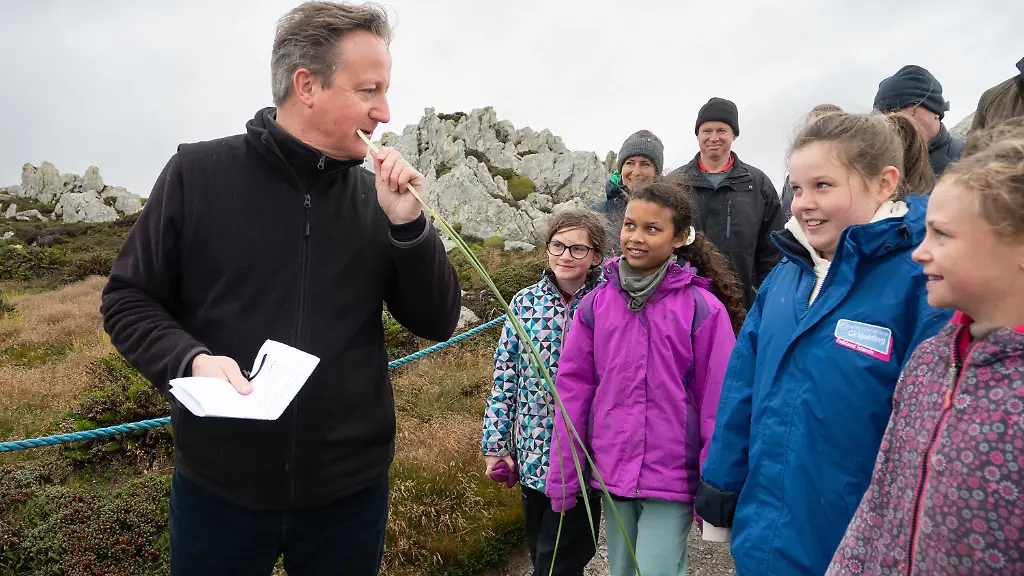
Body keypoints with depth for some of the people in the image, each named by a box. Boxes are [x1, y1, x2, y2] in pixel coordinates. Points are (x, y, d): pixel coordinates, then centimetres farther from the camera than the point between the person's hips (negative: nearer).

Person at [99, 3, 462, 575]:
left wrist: (407, 223, -14)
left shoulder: (377, 196, 0)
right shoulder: (198, 173, -5)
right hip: (219, 487, -1)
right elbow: (129, 299, 0)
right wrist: (191, 360, -18)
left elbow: (438, 322, -1)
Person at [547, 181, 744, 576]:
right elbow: (573, 388, 1)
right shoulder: (596, 303, -2)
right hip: (610, 473, 4)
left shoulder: (703, 308, -11)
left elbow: (718, 401, -8)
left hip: (673, 479, -4)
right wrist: (563, 475, 2)